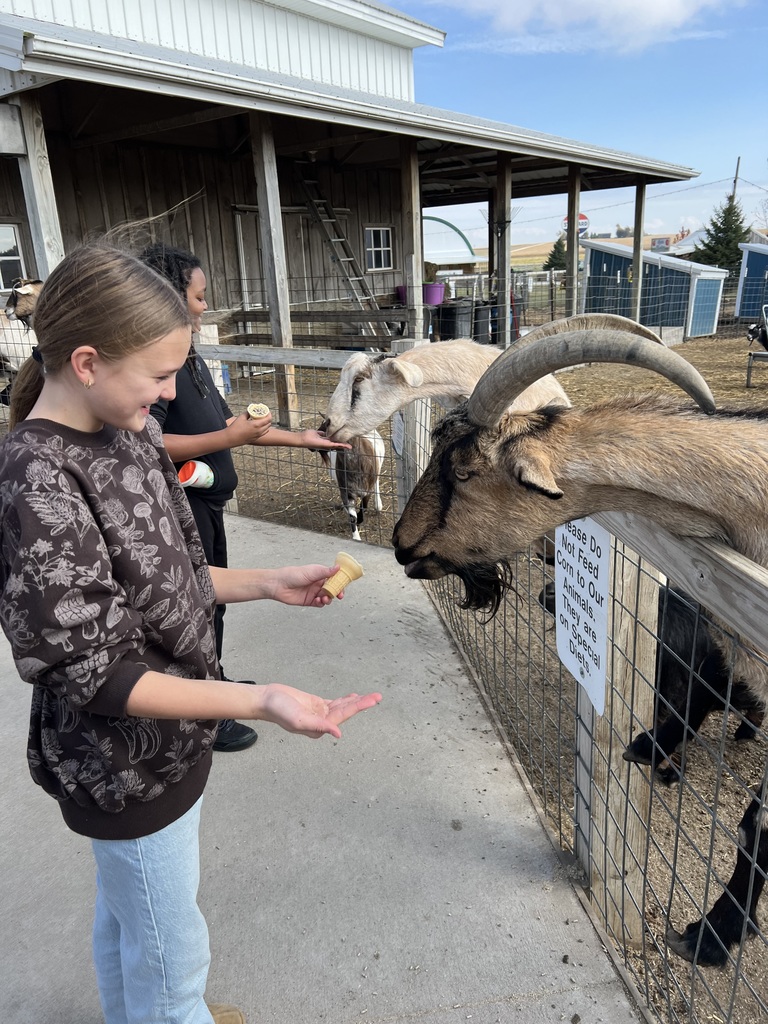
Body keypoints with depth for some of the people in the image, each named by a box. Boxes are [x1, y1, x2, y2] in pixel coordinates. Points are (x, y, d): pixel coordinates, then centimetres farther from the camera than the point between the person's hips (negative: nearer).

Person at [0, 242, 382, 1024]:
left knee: (125, 912, 32)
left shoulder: (126, 433, -5)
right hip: (126, 766, -8)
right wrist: (259, 702, -33)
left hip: (162, 742, 8)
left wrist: (267, 584, -4)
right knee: (171, 953, 17)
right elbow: (90, 674, -26)